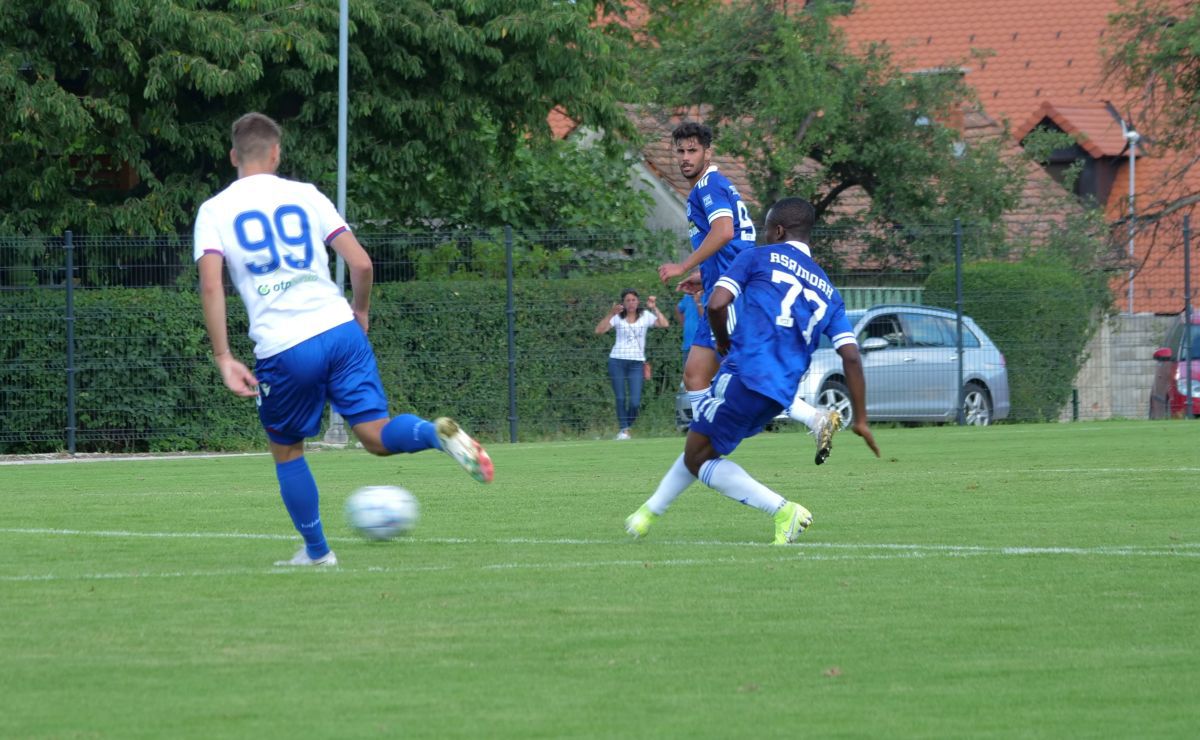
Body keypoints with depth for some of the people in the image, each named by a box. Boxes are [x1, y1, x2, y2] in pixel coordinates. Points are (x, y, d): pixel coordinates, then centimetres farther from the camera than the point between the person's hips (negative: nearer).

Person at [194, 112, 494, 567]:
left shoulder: (214, 210, 5)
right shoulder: (304, 196, 10)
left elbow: (211, 286, -9)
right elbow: (361, 263, 4)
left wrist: (224, 360, -8)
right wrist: (360, 312, 23)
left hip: (282, 350, -1)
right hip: (339, 329, 2)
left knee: (286, 449, 19)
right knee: (377, 436, 0)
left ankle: (316, 551, 21)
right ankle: (438, 434, -30)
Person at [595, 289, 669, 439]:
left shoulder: (645, 316, 6)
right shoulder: (618, 317, 4)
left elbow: (664, 324, -6)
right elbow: (599, 330, -7)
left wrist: (654, 308, -8)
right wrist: (610, 314, -17)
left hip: (637, 363, 0)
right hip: (617, 361, 0)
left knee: (635, 401, -8)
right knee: (621, 398, -3)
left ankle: (627, 427, 13)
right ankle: (623, 429, 6)